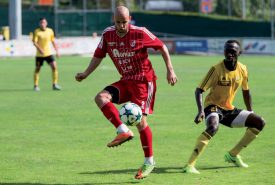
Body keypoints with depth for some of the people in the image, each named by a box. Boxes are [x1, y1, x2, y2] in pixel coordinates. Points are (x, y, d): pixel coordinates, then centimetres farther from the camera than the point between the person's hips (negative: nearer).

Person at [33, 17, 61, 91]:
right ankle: (36, 86, 18)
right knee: (37, 69, 5)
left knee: (54, 67, -11)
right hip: (39, 54, -2)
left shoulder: (50, 31, 3)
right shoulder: (37, 31, -8)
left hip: (48, 54, 2)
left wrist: (57, 51, 9)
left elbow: (53, 41, 14)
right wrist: (39, 49, -32)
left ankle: (54, 85, -3)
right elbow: (34, 42, -16)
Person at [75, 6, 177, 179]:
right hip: (126, 81, 5)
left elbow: (162, 47, -5)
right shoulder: (108, 35, -3)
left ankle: (149, 161, 3)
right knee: (101, 98, -18)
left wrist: (170, 70, -7)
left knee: (140, 121, -11)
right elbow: (98, 56, 9)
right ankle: (124, 131, -21)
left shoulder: (140, 33, -16)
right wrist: (85, 74, -2)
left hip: (144, 80, -5)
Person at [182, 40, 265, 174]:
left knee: (259, 123, 0)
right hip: (213, 106, -7)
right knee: (213, 127, -39)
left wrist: (250, 114, 17)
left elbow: (246, 92, 15)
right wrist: (200, 111, -33)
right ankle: (190, 165, -37)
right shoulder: (217, 69, -18)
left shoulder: (242, 69, -1)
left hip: (229, 109, 7)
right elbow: (199, 90, -18)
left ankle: (232, 155, 10)